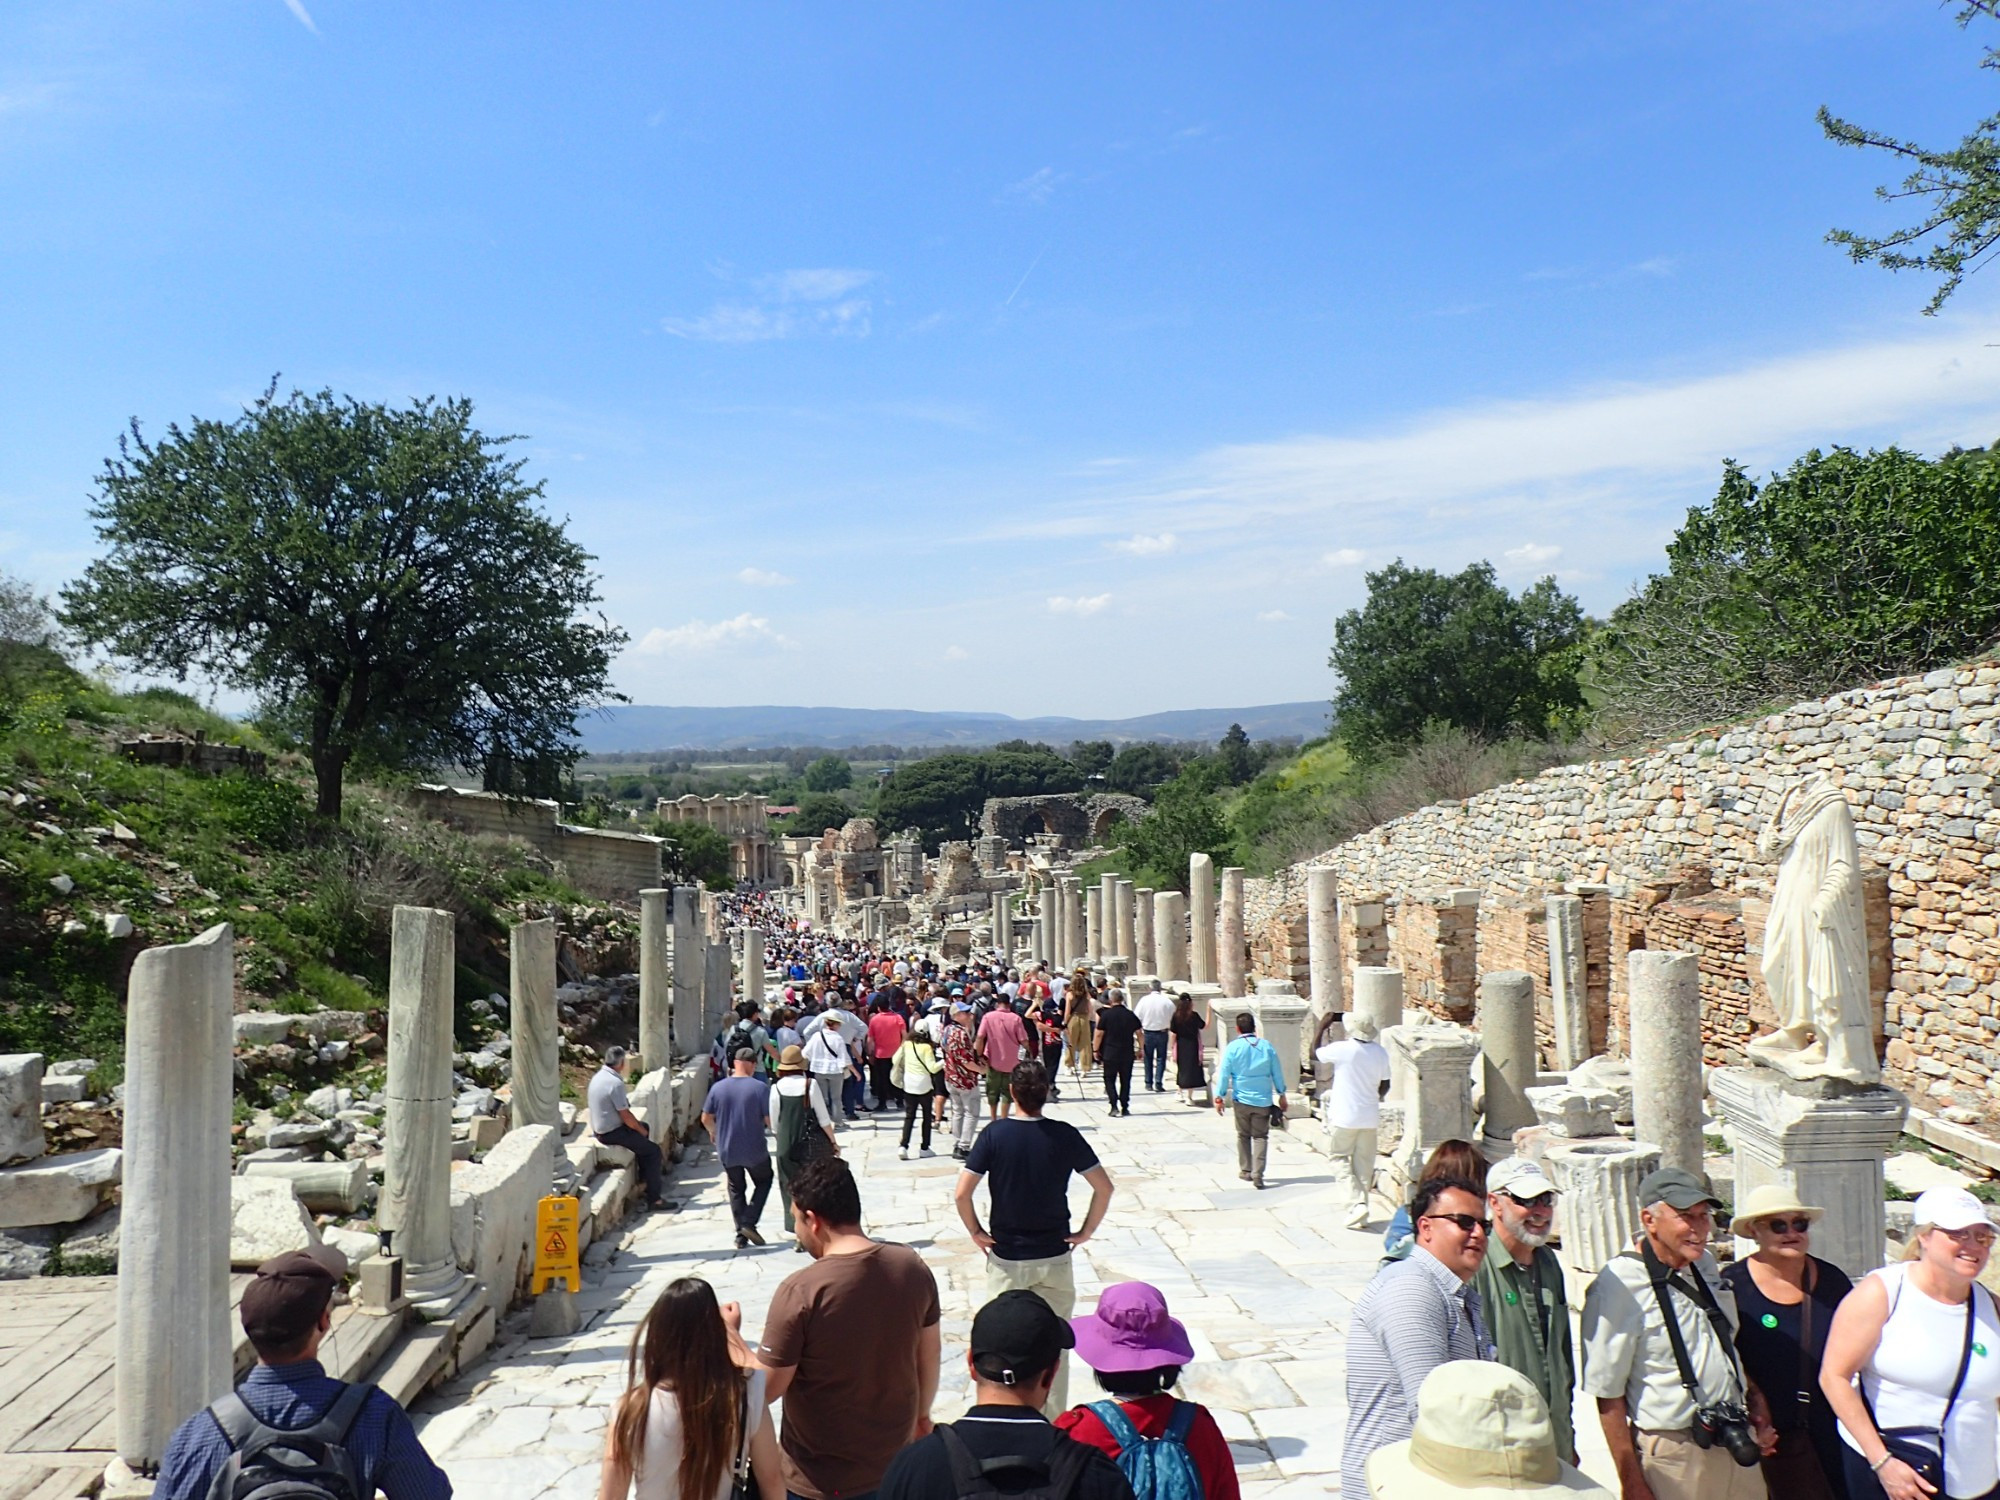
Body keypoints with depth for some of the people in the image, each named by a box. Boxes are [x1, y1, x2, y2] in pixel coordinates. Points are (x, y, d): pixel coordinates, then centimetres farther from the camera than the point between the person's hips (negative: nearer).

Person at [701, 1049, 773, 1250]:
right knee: (763, 1182, 22)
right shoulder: (760, 1088, -16)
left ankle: (741, 1234, 20)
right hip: (754, 1151, -3)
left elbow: (706, 1119, 3)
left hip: (727, 1151, 3)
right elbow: (770, 1120, -14)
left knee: (736, 1188, 21)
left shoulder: (717, 1087, -5)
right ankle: (749, 1223, 7)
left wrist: (713, 1132, 24)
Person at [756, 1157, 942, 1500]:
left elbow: (767, 1388, -17)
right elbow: (930, 1353, 4)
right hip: (896, 1460, 5)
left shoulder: (799, 1292, -25)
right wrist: (922, 1412, 21)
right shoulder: (912, 1267, -9)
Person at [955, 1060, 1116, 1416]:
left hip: (1005, 1256, -1)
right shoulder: (1065, 1135, -8)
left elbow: (962, 1192, -15)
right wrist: (1085, 1232, 2)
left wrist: (976, 1232, -1)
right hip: (1054, 1256, 1)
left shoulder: (995, 1133, -11)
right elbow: (1104, 1187, -7)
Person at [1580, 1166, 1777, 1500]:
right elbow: (1608, 1394, -16)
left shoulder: (1705, 1265, 6)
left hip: (1739, 1445, 7)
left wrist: (1756, 1404, 11)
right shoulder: (1619, 1285, -18)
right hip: (1673, 1458, -6)